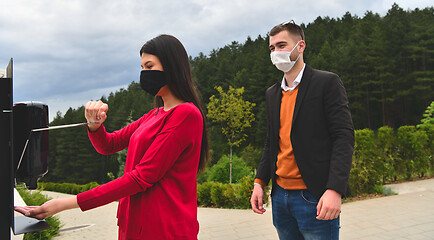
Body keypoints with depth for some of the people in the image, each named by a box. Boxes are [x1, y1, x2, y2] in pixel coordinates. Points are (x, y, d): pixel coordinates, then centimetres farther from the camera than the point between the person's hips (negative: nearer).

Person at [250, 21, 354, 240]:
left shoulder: (326, 82, -4)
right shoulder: (272, 93, 15)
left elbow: (344, 137, -11)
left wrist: (334, 190, -21)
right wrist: (259, 182, 8)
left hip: (314, 197, -6)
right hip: (280, 195, 6)